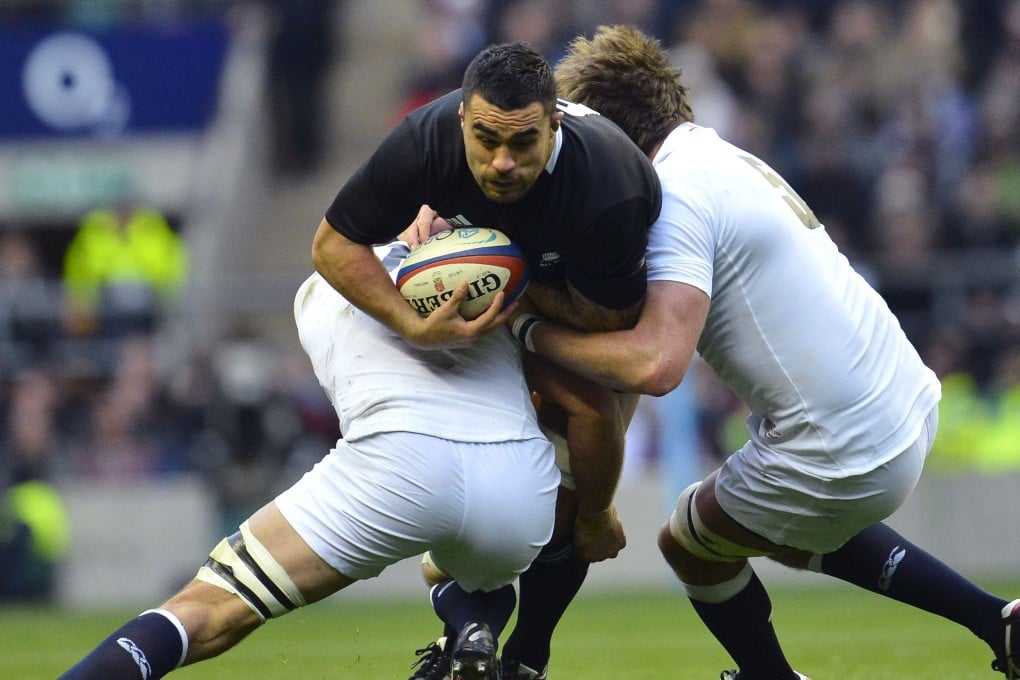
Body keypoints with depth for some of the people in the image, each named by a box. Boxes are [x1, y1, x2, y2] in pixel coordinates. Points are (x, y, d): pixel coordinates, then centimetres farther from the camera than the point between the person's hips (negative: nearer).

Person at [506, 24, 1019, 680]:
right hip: (909, 402, 9)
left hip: (844, 462, -9)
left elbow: (655, 364, -28)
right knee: (791, 534, 35)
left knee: (690, 544, 17)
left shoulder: (679, 193, -17)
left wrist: (531, 328, -16)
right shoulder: (726, 159, 12)